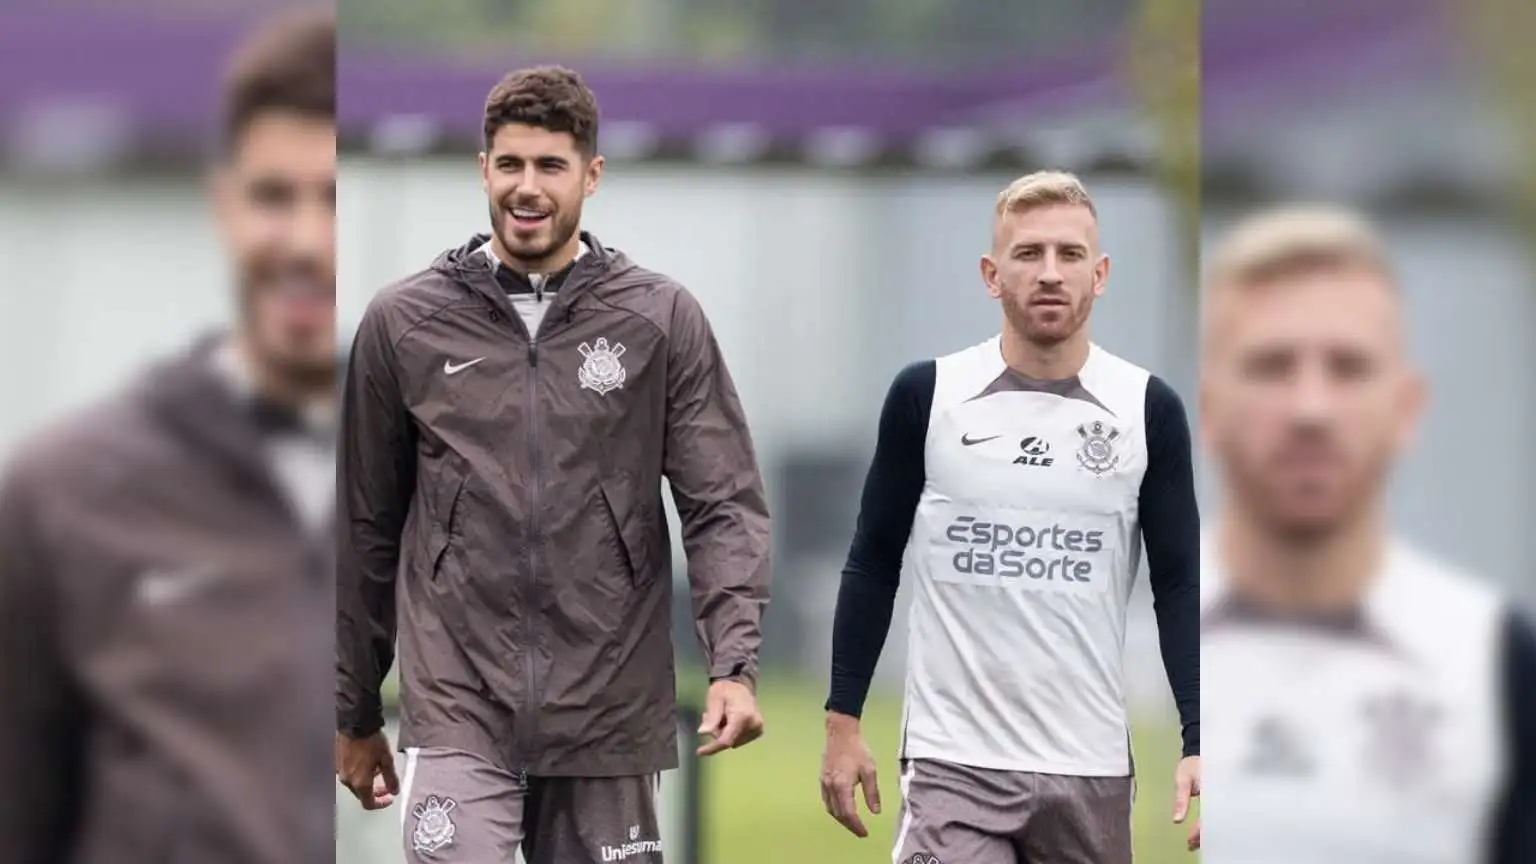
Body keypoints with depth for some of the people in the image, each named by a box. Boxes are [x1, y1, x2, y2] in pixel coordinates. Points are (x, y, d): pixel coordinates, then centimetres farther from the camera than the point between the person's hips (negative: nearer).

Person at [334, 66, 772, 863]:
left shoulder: (663, 320, 2)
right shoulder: (403, 323, 4)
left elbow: (725, 506, -1)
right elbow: (367, 528, 11)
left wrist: (734, 664, -16)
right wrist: (356, 713, 15)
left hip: (609, 717, 1)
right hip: (458, 710, -1)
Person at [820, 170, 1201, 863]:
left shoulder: (1148, 410, 1)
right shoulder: (926, 396, -1)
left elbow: (1179, 585, 4)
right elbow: (873, 565, 7)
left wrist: (1198, 742, -6)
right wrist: (842, 722, 4)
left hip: (1090, 765, 1)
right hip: (954, 760, -1)